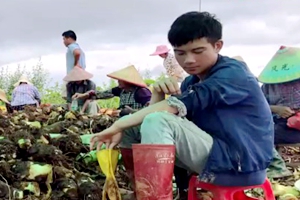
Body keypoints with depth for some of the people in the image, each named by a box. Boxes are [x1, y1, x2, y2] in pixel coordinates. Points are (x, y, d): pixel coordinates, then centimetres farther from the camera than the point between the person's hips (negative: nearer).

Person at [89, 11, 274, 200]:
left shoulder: (233, 74, -12)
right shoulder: (191, 83, 13)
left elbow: (180, 106, -26)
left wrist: (118, 126, -26)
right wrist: (158, 94, -17)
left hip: (240, 165, -8)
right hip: (216, 157, 8)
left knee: (157, 122, -27)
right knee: (131, 126, 3)